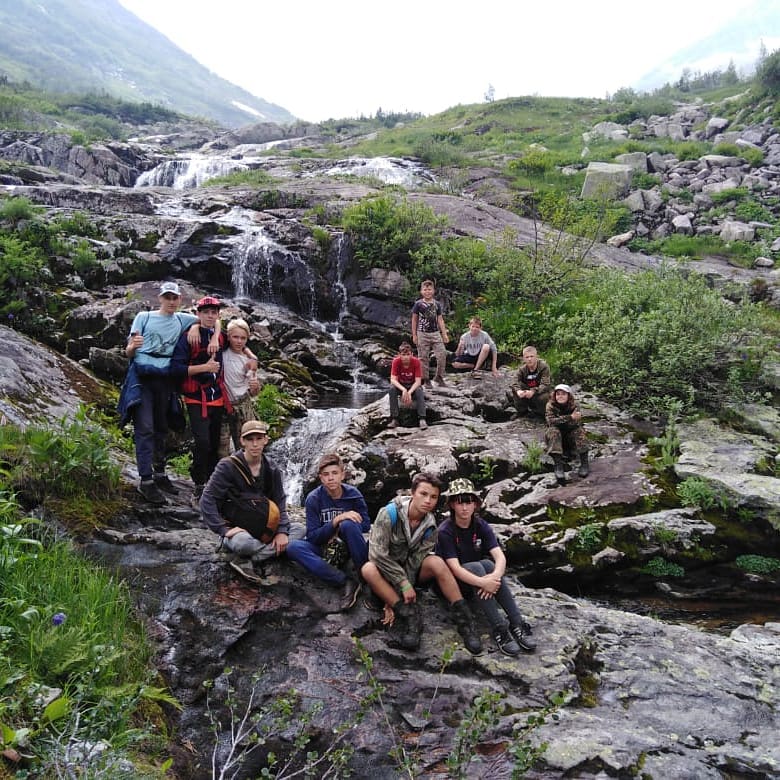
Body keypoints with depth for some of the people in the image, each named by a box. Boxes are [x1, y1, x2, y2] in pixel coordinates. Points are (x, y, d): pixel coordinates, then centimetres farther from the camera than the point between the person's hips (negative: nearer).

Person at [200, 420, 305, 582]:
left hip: (262, 528, 7)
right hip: (236, 530, -6)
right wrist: (224, 529, -24)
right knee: (243, 542, -41)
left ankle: (248, 560, -22)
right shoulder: (228, 466, -13)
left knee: (300, 529, -15)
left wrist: (282, 531, -13)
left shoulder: (272, 469, 3)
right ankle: (275, 550, -12)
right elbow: (207, 500, -15)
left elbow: (279, 502, 3)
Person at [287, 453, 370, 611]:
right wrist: (336, 521, -29)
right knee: (293, 548, -29)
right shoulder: (313, 499, -10)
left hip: (348, 546, -1)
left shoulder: (353, 494, -7)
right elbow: (312, 536, -15)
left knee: (348, 524, -34)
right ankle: (346, 582, -32)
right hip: (324, 548, 1)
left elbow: (366, 525, -5)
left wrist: (341, 525, -19)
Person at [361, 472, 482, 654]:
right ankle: (410, 617, -31)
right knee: (368, 570, -36)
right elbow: (377, 552, -25)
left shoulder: (430, 525, -10)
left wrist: (394, 600, -22)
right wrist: (403, 583, -27)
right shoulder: (390, 513, -21)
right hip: (387, 571, -2)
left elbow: (416, 559, -15)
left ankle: (463, 620, -23)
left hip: (409, 571, 2)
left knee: (437, 563, -28)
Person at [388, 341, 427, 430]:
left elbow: (418, 381, -24)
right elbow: (393, 380, -27)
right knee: (392, 389, -32)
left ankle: (422, 419, -32)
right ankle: (394, 419, -27)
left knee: (419, 390, -34)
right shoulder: (396, 361, -21)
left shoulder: (416, 362, -22)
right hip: (400, 385, 1)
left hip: (413, 386, -1)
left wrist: (409, 392, -41)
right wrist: (403, 390, -43)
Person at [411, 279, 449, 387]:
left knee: (442, 354, -5)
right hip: (422, 334, -2)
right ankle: (426, 379, 14)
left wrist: (444, 334, 4)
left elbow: (440, 319, 9)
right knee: (423, 358, 2)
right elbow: (414, 320, 3)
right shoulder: (418, 304, -1)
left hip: (435, 333, 2)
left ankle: (439, 376, 11)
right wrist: (414, 335, 1)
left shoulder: (437, 304, 7)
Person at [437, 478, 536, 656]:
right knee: (476, 567, -32)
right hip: (452, 584, -4)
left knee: (488, 564, -28)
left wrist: (495, 576, -41)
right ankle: (499, 629, -38)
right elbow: (455, 568, -28)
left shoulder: (481, 526, -6)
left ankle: (517, 624, -33)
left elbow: (500, 556, -18)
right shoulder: (445, 531, -18)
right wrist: (483, 583, -42)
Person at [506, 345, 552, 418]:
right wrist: (518, 391, -36)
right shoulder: (522, 369, -4)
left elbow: (545, 385, -27)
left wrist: (533, 391, -44)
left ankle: (540, 414, -5)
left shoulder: (544, 367, -17)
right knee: (510, 393, -18)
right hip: (526, 393, 4)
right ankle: (522, 412, 5)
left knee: (543, 397, -39)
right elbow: (516, 383, -11)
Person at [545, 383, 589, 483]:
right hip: (556, 437, -1)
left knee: (579, 430, -27)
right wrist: (569, 417, -38)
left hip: (570, 437, 1)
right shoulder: (550, 405, -14)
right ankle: (558, 466, -39)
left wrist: (559, 420, -32)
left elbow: (577, 423, -25)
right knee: (553, 430, -32)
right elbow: (550, 421, -31)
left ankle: (584, 463, -25)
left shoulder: (574, 405, -12)